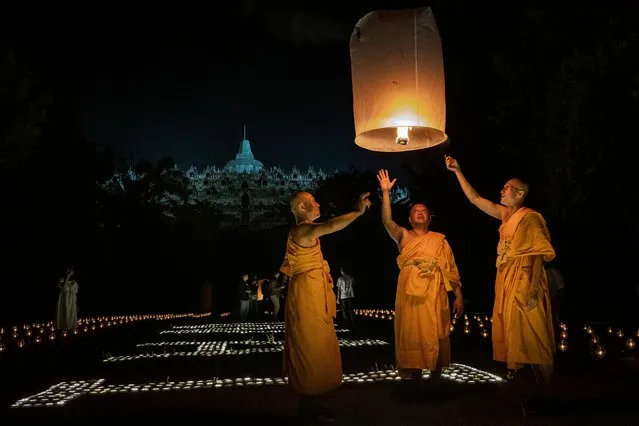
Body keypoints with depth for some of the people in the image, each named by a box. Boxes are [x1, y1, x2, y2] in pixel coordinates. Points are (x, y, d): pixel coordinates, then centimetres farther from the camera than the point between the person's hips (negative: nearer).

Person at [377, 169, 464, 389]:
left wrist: (459, 295, 2)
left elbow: (452, 269, 10)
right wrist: (385, 192, -14)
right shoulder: (403, 236, 11)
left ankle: (435, 382, 12)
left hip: (435, 294, 1)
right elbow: (387, 221, -6)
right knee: (412, 336, 1)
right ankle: (416, 383, 11)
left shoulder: (440, 239, 13)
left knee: (435, 336, 1)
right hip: (410, 294, 0)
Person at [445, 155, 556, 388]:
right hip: (505, 278, 9)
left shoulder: (529, 217, -11)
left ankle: (543, 384, -3)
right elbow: (475, 199, 17)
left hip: (524, 279, -9)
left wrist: (533, 287, -24)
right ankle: (514, 373, 20)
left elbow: (539, 253, -16)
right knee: (507, 327, 11)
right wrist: (458, 172, 13)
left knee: (527, 330, -9)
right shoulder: (505, 213, 12)